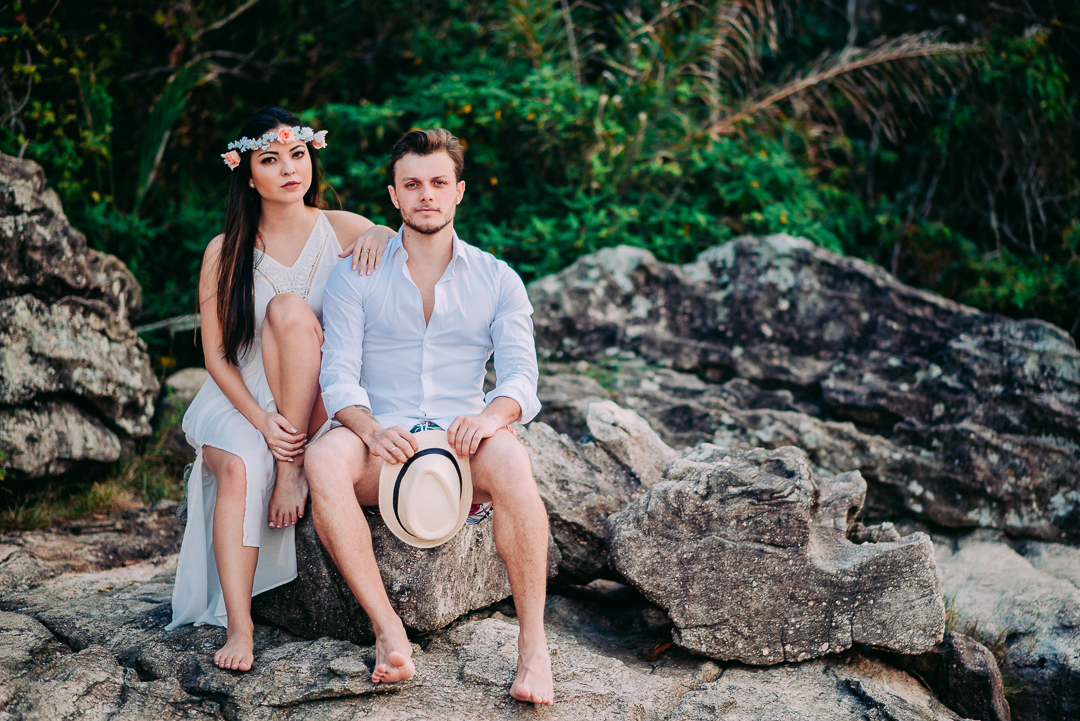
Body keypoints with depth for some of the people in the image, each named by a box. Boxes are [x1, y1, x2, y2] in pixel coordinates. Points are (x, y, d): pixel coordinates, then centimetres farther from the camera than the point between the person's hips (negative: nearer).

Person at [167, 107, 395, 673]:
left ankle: (293, 468, -22)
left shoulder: (340, 230, 2)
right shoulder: (225, 252, 1)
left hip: (320, 401, 0)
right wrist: (261, 420, -16)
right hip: (241, 399, 0)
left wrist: (380, 238, -19)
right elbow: (216, 355, 0)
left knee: (289, 308, -27)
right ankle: (237, 627, -32)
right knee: (238, 467, -33)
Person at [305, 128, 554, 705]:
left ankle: (533, 645, -30)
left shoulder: (497, 280, 12)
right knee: (324, 458, -35)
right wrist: (371, 429, -24)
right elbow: (338, 376, -1)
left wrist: (493, 415, -25)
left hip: (461, 446, 0)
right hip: (382, 445, 0)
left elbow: (521, 375, 0)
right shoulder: (355, 277, 10)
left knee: (508, 458, -36)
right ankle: (389, 634, -33)